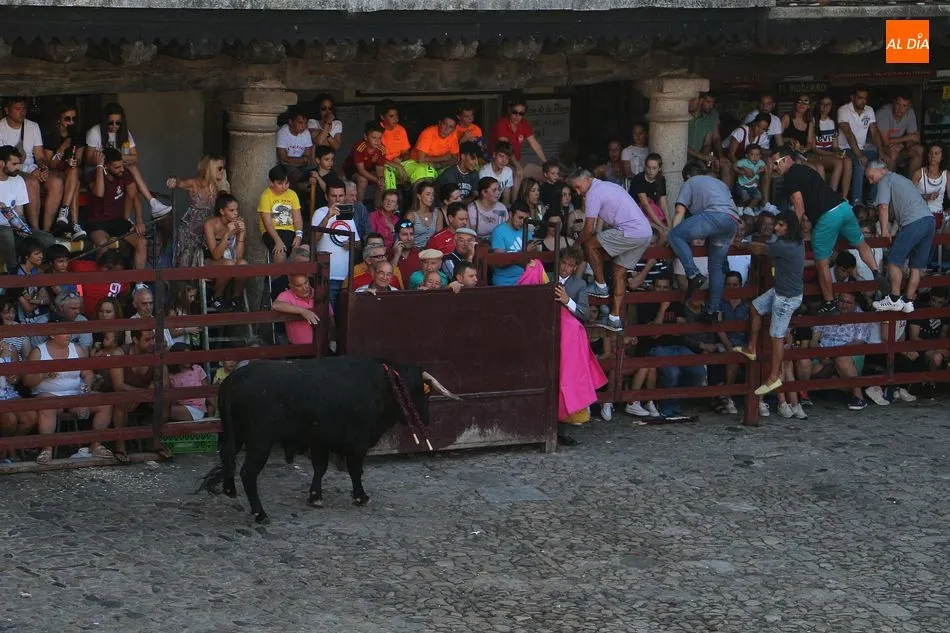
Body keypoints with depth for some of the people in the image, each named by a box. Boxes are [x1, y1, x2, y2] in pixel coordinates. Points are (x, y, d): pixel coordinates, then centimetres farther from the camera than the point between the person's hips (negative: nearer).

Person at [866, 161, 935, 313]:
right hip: (930, 219, 9)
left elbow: (883, 207, -6)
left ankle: (894, 300, -2)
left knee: (894, 261, -2)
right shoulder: (902, 179, 31)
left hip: (914, 222, -9)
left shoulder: (885, 181, 5)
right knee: (916, 265, 10)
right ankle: (908, 301, 11)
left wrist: (884, 230, 0)